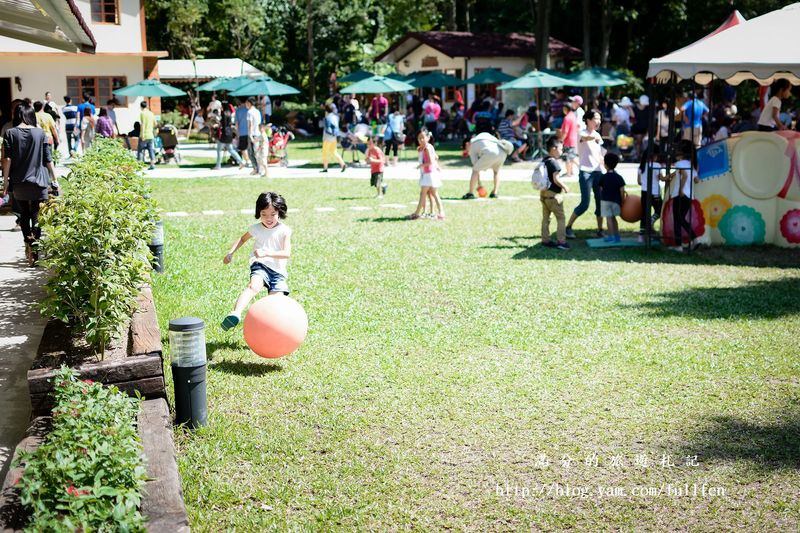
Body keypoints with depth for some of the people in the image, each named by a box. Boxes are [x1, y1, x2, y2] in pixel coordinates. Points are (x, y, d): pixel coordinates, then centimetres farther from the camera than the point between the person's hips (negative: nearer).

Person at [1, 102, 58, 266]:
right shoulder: (40, 133, 0)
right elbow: (48, 159, 2)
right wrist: (54, 179, 10)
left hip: (18, 183, 1)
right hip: (38, 182, -1)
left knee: (24, 215, 16)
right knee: (37, 217, 2)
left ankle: (29, 245, 11)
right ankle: (35, 250, -8)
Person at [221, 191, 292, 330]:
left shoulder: (284, 231, 1)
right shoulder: (256, 228, 11)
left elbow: (287, 253, -13)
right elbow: (243, 239, 32)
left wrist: (266, 253, -26)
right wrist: (231, 253, 18)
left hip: (278, 270, 1)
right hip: (260, 265, -1)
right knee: (254, 286, -34)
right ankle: (235, 314, -53)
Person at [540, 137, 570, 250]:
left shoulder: (543, 161, 9)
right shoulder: (554, 162, -17)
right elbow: (556, 179, -22)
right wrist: (565, 187, -8)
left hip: (544, 193, 9)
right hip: (554, 195, -9)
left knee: (545, 218, 13)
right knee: (560, 218, -1)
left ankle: (545, 240, 17)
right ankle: (561, 241, -2)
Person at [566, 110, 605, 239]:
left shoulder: (597, 135, 15)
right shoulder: (582, 133, -7)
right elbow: (586, 138, -33)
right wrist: (595, 137, -55)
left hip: (598, 172, 7)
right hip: (585, 172, -6)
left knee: (600, 202, 4)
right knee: (585, 204, -10)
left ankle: (600, 230, 13)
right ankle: (568, 227, 3)